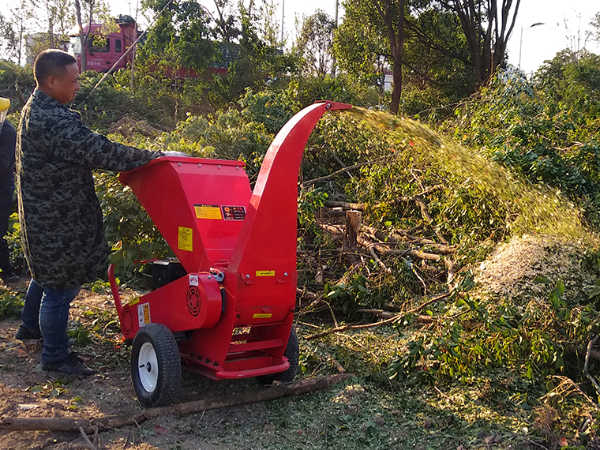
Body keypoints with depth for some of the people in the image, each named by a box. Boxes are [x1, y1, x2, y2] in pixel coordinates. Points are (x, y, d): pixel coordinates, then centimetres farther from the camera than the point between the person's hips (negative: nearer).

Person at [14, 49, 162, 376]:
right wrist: (156, 157, -26)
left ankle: (30, 326, 47)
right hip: (56, 220, -11)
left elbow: (82, 149, 15)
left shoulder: (36, 108, 9)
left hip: (43, 212, 11)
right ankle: (55, 355, 16)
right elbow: (99, 152, -31)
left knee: (46, 273, 27)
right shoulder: (53, 121, -27)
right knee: (60, 285, 1)